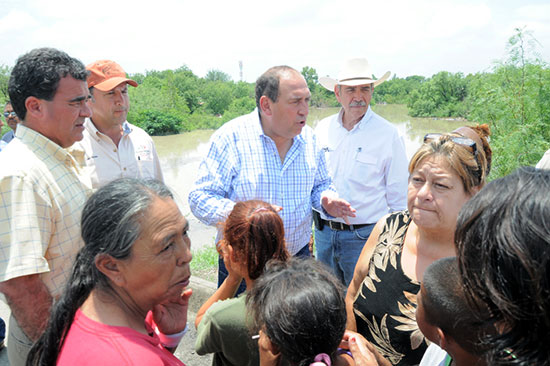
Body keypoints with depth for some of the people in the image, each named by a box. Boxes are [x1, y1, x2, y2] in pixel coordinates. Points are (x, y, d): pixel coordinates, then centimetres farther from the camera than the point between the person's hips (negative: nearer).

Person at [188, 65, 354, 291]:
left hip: (298, 257, 4)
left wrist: (326, 199, -7)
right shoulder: (230, 138, -14)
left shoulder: (308, 138, 3)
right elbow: (200, 198, -14)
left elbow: (320, 185, 17)